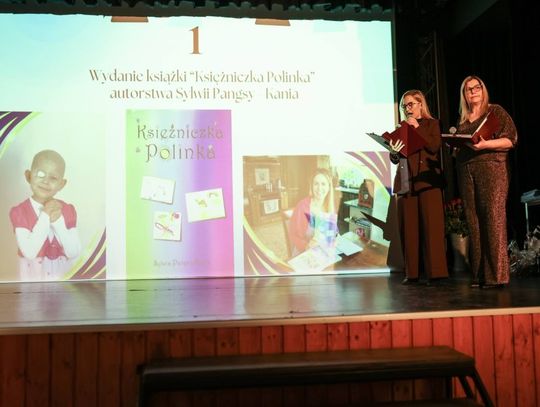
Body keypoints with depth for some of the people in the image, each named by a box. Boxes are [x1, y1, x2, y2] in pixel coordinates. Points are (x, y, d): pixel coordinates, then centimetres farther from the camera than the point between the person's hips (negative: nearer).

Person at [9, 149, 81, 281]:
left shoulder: (68, 210, -5)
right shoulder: (19, 212, -12)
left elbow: (73, 253, -12)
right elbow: (29, 252, -23)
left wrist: (58, 221, -20)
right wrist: (45, 217, -22)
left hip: (63, 276, 2)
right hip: (33, 277, -2)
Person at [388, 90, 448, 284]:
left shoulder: (432, 123, 10)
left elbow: (434, 146, -8)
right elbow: (394, 159, 15)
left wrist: (417, 128, -6)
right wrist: (394, 151, -7)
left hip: (427, 180, -3)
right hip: (405, 182, 4)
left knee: (431, 225, -7)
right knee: (409, 228, 0)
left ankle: (435, 272, -5)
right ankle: (412, 273, 4)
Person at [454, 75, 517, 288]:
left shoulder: (496, 111, 7)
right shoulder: (462, 120, 22)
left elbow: (511, 139, -2)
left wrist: (485, 144, -16)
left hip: (491, 168, -5)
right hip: (466, 171, 5)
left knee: (493, 218, -13)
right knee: (473, 221, -1)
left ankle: (496, 274, -13)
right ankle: (479, 275, 1)